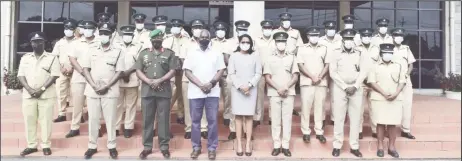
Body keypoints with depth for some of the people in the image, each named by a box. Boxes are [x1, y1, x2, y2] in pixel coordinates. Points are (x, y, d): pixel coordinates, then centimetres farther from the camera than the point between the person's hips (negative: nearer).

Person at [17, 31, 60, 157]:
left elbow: (54, 76, -7)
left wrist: (41, 89, -15)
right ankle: (31, 145, 17)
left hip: (46, 95, -3)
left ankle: (46, 145, 9)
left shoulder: (52, 58, 1)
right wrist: (29, 89, -10)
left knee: (45, 120, 0)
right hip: (28, 95, 3)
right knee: (29, 120, 7)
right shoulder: (25, 58, 11)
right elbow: (21, 75, 5)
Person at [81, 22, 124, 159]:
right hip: (92, 90, 2)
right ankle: (92, 146, 19)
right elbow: (85, 69, 5)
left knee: (110, 119, 3)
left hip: (110, 91, -2)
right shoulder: (91, 50, 8)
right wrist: (94, 86, -9)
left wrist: (106, 87, -12)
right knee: (93, 119, 8)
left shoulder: (118, 52, 1)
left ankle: (112, 146, 14)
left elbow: (119, 72, -3)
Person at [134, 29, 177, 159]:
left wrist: (160, 80, -15)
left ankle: (164, 146, 13)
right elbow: (138, 71, 5)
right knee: (147, 119, 6)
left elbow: (172, 71, -2)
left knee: (164, 119, 3)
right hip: (147, 91, 2)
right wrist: (149, 81, -11)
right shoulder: (143, 53, 10)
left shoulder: (169, 53, 5)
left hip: (164, 91, -2)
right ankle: (147, 146, 16)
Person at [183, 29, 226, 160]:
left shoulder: (216, 53, 7)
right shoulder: (191, 52, 4)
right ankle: (196, 147, 18)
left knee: (212, 120, 3)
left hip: (212, 93, 0)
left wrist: (211, 83, -14)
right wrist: (201, 85, -13)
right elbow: (187, 72, -2)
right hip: (195, 92, 0)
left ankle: (212, 148, 13)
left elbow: (221, 70, 2)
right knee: (195, 120, 6)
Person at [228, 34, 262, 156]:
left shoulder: (255, 55, 3)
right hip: (237, 89, 0)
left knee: (249, 116, 2)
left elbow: (258, 73, 1)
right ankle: (239, 143, 7)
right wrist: (240, 86, -12)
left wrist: (249, 85, -11)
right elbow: (231, 74, 0)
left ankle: (248, 143, 7)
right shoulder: (234, 56, 3)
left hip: (251, 89, 0)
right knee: (238, 116, 1)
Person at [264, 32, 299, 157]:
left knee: (287, 119, 2)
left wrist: (286, 88, -11)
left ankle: (285, 146, 9)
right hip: (274, 93, 0)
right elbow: (267, 77, -1)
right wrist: (278, 89, -11)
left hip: (289, 93, 1)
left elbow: (295, 76, 3)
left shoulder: (292, 57, 7)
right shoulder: (270, 58, 5)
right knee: (275, 120, 2)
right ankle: (276, 145, 10)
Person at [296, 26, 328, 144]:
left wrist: (320, 77, -9)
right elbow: (300, 65, -3)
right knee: (306, 107, 0)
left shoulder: (324, 48, 10)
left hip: (321, 83, 2)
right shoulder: (302, 48, 4)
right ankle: (306, 131, 9)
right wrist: (312, 77, -11)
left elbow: (327, 64, 6)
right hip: (306, 82, -2)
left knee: (319, 107, 5)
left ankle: (319, 131, 13)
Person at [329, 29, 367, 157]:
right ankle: (337, 146, 10)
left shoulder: (359, 54, 8)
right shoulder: (336, 53, 0)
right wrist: (345, 87, -11)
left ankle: (354, 146, 14)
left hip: (356, 89, 2)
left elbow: (363, 72, 4)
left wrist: (355, 86, -9)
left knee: (355, 118, 5)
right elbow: (333, 72, -6)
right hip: (340, 89, -2)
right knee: (339, 118, 1)